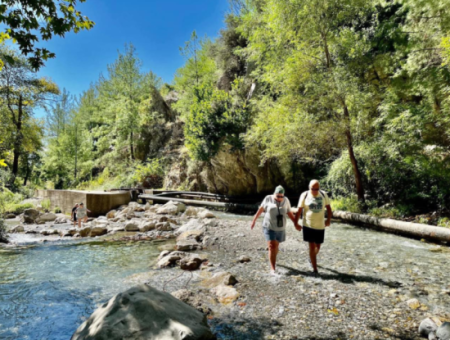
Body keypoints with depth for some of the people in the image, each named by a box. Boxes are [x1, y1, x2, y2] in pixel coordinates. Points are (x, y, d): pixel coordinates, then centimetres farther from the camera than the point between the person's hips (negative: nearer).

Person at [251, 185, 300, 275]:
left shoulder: (286, 200, -4)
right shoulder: (268, 199, -11)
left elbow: (289, 213, 4)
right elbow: (261, 209, -1)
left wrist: (296, 224, -3)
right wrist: (254, 220, 3)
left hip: (280, 228, 3)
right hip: (269, 227, -3)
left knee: (276, 246, 17)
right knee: (272, 247, -12)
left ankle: (273, 260, 45)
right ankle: (272, 269, -7)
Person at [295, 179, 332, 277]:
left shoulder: (324, 195, -2)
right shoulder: (304, 195, -8)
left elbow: (328, 208, 5)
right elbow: (299, 210, -4)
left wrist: (329, 219, -8)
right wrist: (296, 223, -6)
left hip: (320, 226, 3)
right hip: (308, 225, -3)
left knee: (318, 246, 14)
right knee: (312, 246, -3)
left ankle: (312, 258, 46)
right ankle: (315, 269, 8)